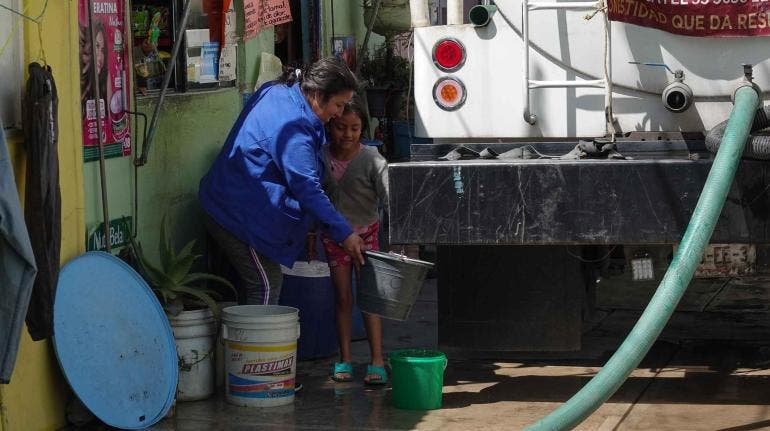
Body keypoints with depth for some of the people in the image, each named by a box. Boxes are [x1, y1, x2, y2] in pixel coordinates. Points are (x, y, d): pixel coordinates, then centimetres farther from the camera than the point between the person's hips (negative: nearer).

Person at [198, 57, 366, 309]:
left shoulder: (275, 91, 5)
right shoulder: (291, 127, -26)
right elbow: (308, 189, -26)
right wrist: (344, 234, -23)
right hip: (240, 217, -10)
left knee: (253, 283, 13)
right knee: (267, 285, -7)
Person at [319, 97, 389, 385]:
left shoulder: (371, 160, -19)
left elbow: (388, 198, -25)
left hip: (365, 231, -3)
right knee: (343, 297, 6)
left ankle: (377, 361, -3)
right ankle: (344, 359, 13)